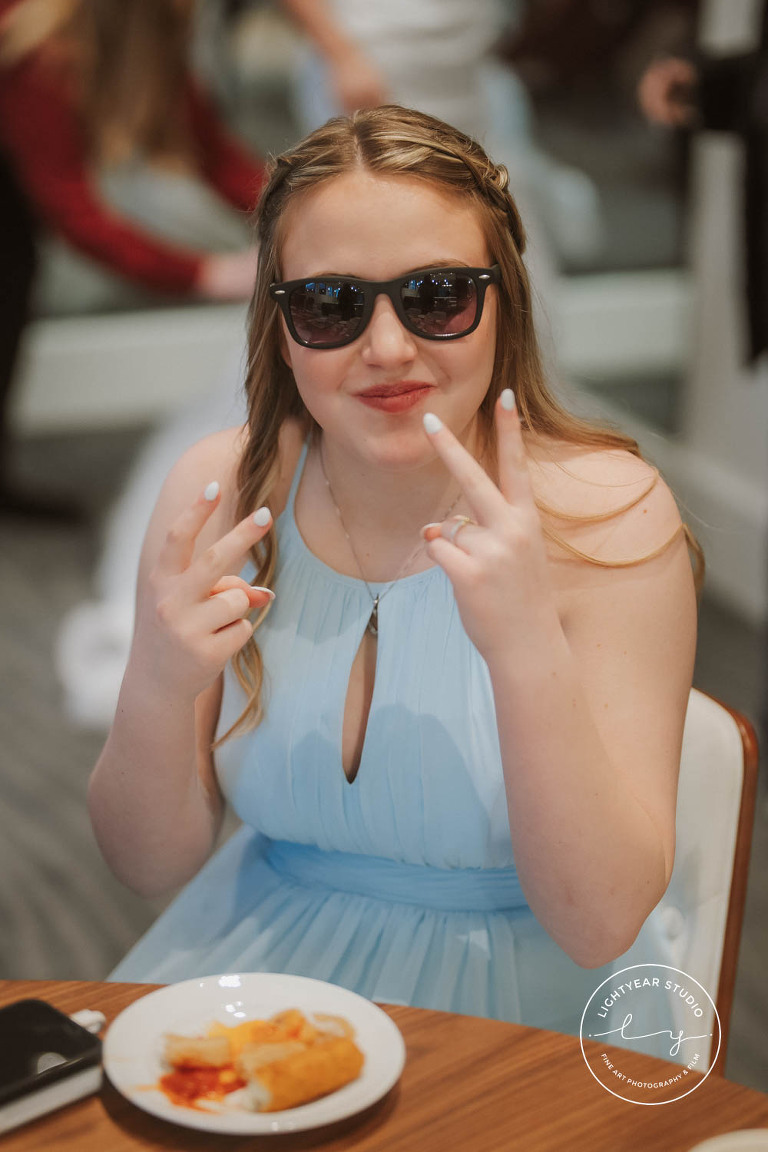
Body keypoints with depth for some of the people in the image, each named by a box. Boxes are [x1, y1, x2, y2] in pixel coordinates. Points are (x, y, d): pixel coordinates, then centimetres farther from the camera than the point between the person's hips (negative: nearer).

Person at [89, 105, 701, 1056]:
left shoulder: (609, 512, -14)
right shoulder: (218, 493, -6)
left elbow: (599, 925, -18)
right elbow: (151, 864, -1)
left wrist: (529, 652, -32)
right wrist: (158, 691, -21)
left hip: (522, 988, -1)